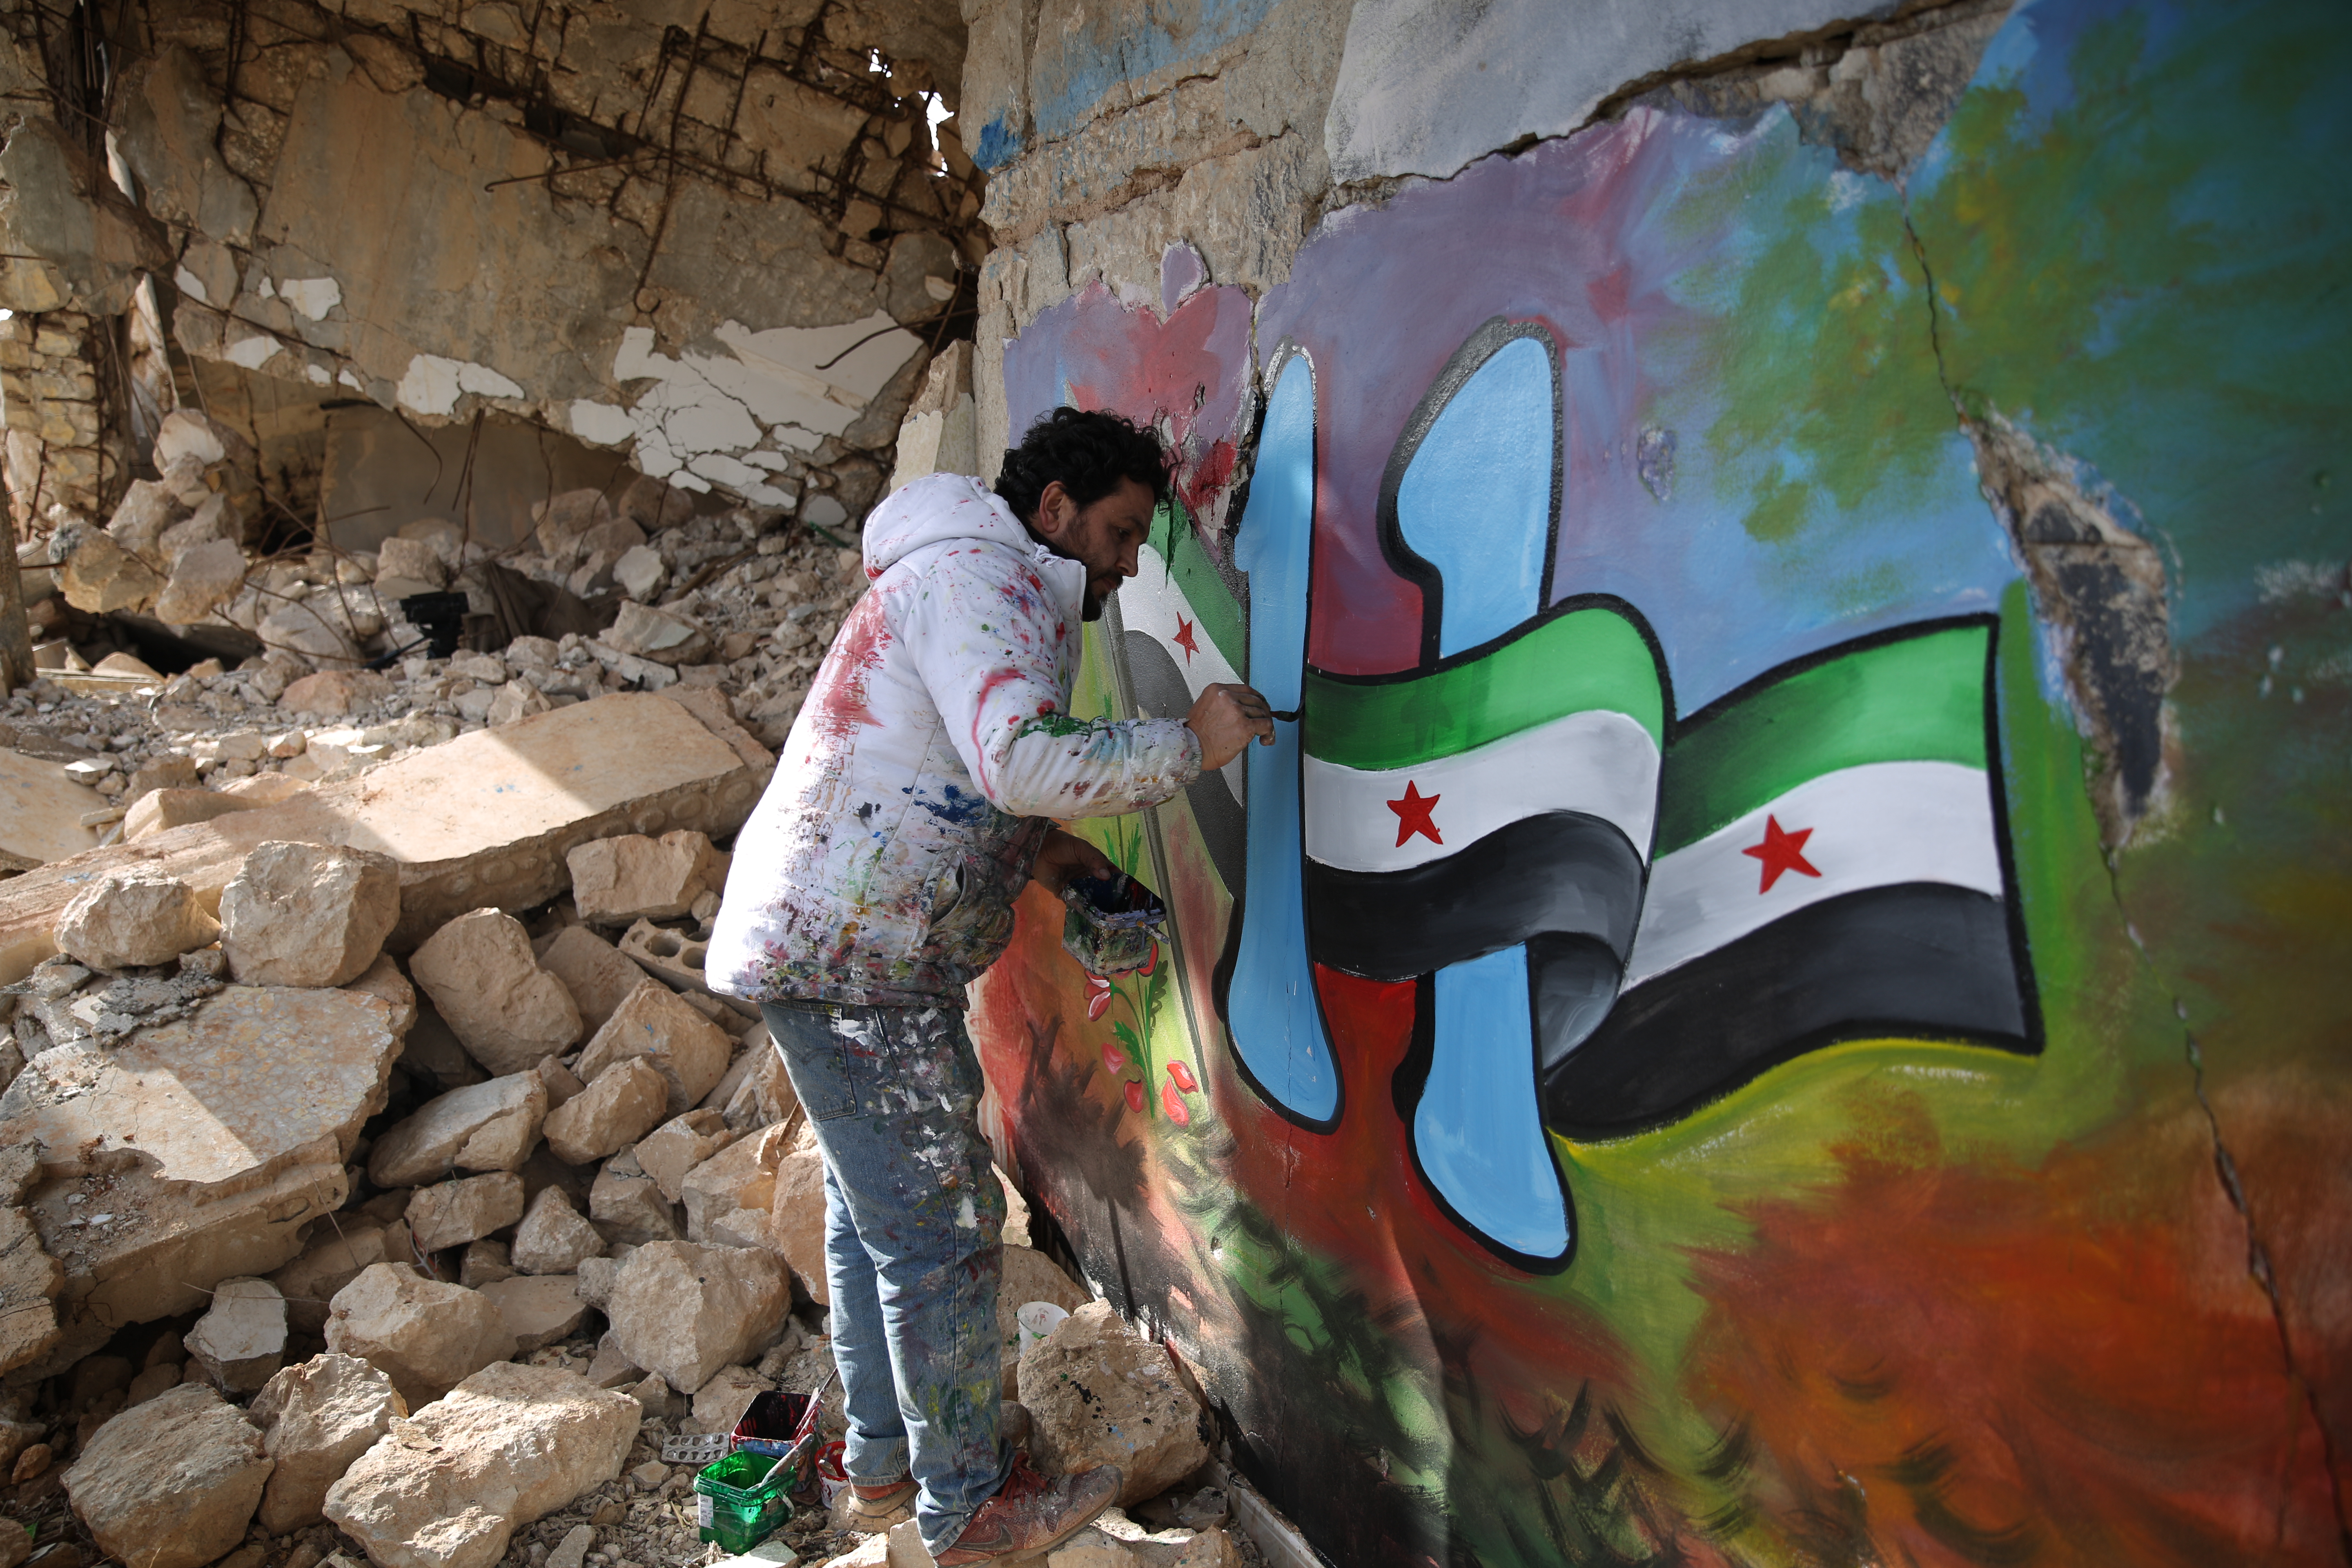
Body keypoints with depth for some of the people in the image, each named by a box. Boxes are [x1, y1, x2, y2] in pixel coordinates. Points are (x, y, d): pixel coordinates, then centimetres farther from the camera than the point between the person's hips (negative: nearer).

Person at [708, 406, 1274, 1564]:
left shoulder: (982, 587, 21)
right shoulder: (980, 579, -13)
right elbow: (1022, 761, -30)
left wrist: (1030, 851, 9)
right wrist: (1187, 743, -19)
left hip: (814, 944, 11)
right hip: (854, 958, -11)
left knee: (873, 1212, 19)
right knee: (940, 1229, 0)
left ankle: (884, 1462, 35)